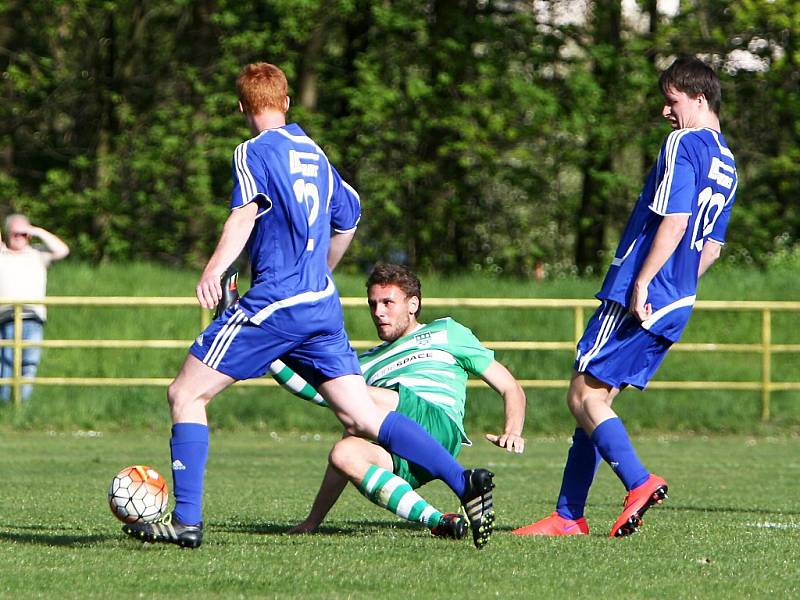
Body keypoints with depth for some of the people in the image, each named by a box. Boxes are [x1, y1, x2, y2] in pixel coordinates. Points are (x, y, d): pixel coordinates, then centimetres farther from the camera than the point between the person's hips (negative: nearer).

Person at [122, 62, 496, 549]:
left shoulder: (255, 152, -3)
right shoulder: (315, 154, 19)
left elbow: (246, 212, -21)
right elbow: (348, 217, 32)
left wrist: (214, 271, -35)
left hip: (274, 304, -7)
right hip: (324, 307, 7)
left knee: (186, 395, 2)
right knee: (364, 417, 5)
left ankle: (186, 520, -6)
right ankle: (465, 482, -9)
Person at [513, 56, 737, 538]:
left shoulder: (683, 145, -10)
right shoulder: (726, 163, 18)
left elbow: (675, 220, -20)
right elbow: (712, 247, 22)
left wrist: (642, 283, -20)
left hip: (640, 297, -9)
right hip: (676, 304, 9)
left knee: (585, 396, -7)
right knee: (596, 398, 10)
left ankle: (640, 482, -20)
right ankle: (569, 516, 9)